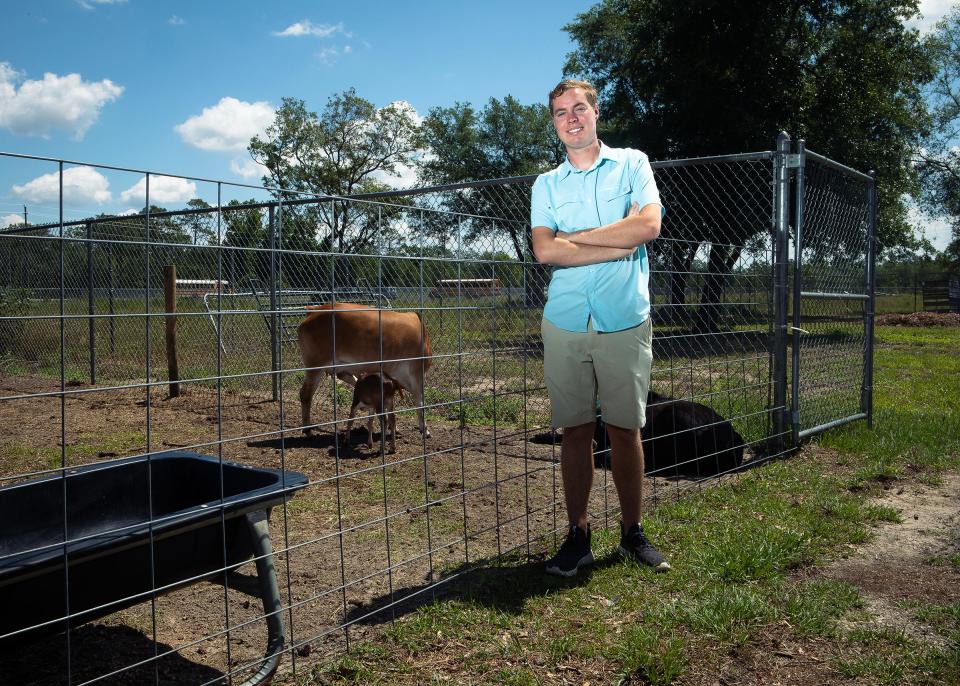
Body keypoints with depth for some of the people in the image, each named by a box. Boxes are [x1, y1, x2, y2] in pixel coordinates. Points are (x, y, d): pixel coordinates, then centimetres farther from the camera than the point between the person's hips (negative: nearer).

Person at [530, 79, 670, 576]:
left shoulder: (631, 163, 9)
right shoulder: (546, 185, 12)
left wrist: (575, 237, -5)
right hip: (565, 323, 2)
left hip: (625, 321, -1)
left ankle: (632, 533, 19)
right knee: (575, 431, 4)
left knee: (625, 430, 5)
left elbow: (649, 224, -9)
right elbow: (545, 250, -4)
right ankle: (578, 536, 15)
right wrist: (619, 245, -8)